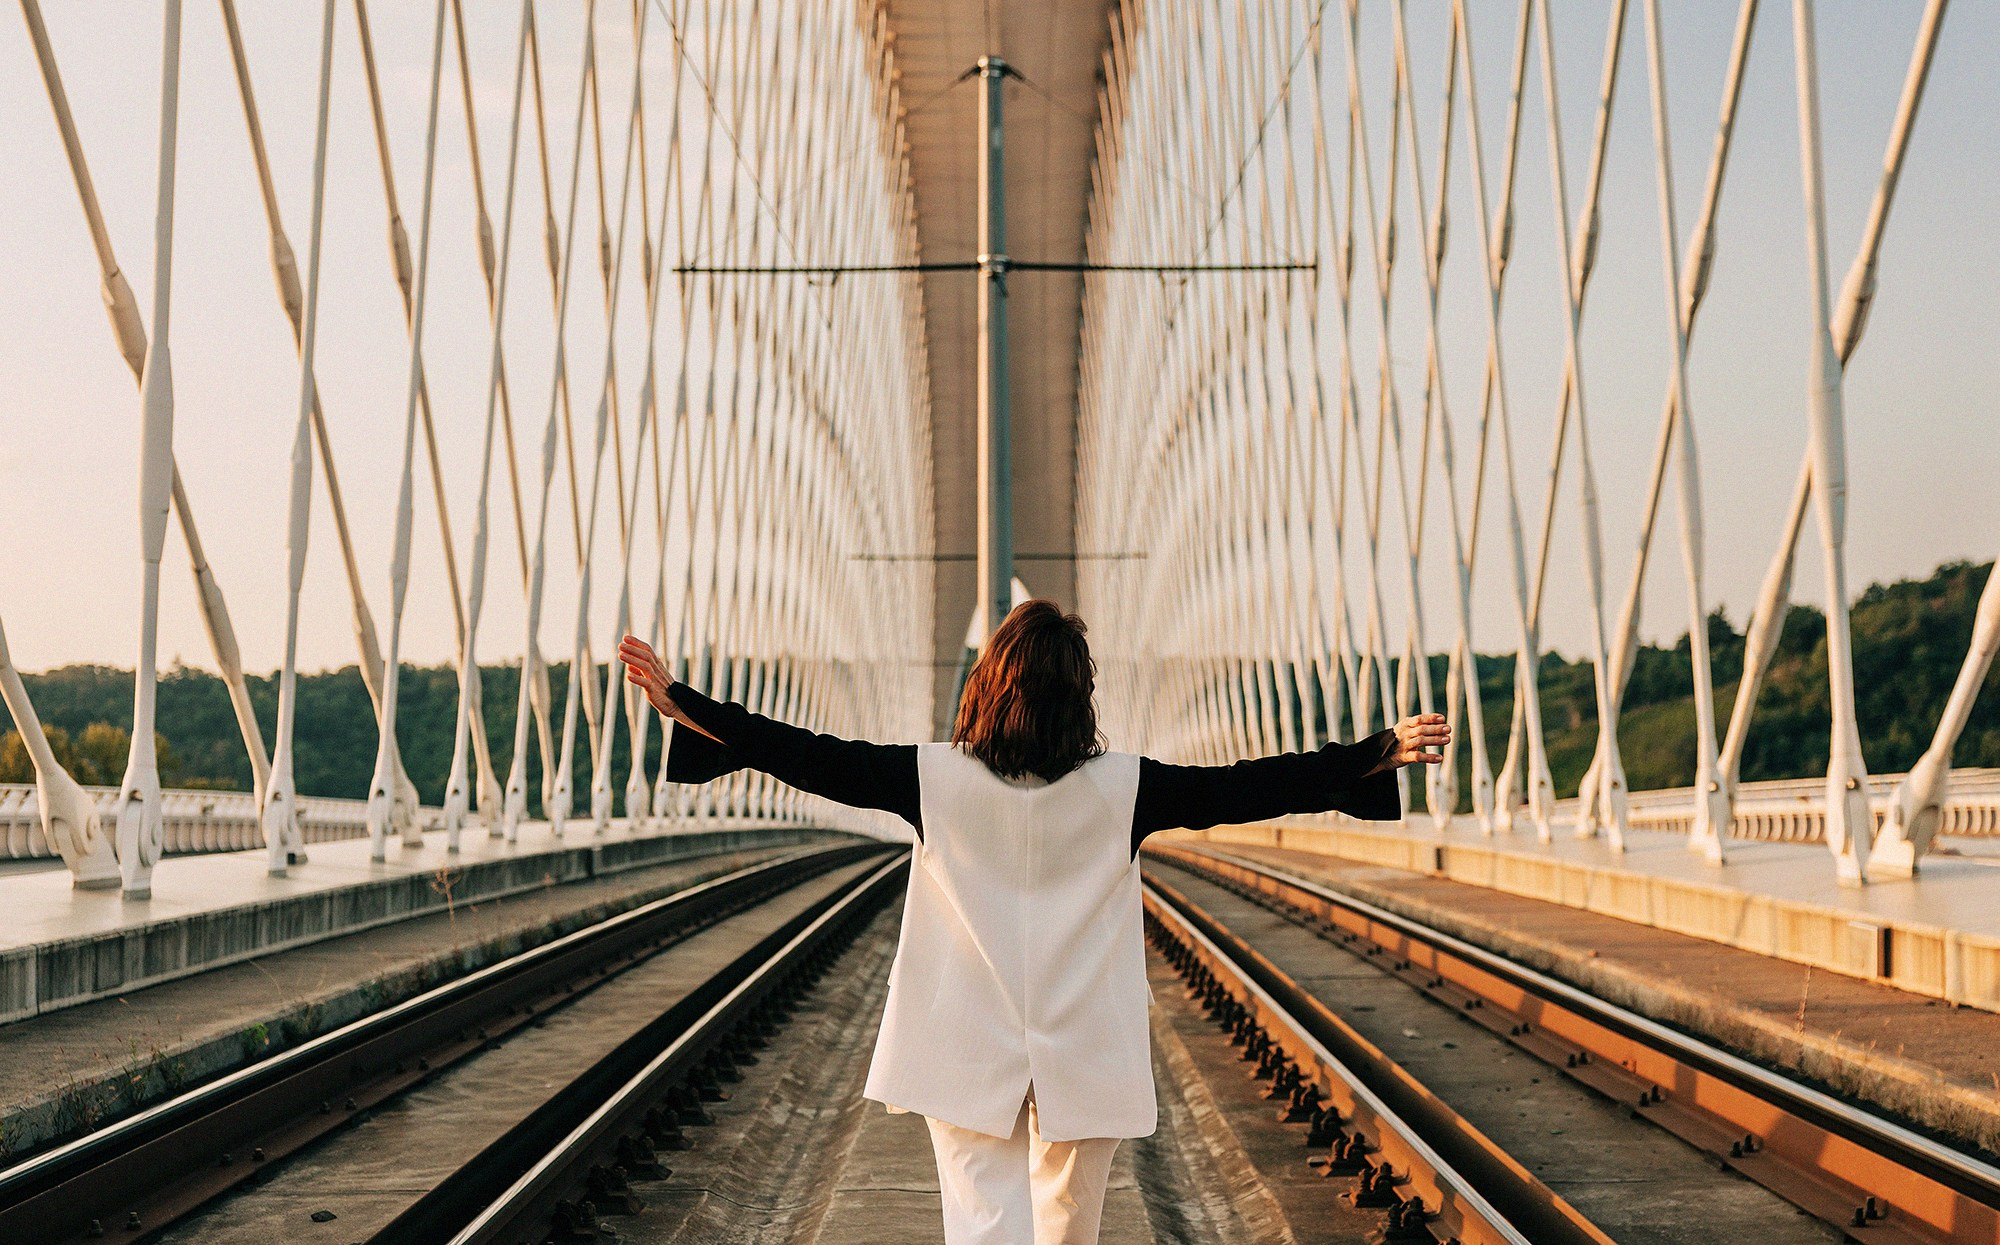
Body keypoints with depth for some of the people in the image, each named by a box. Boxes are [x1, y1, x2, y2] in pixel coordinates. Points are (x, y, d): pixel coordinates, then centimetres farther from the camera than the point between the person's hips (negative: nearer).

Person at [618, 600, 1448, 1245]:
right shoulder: (1122, 788, -7)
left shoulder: (935, 780, -7)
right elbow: (1247, 788, -3)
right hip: (1084, 1057, 1)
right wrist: (1381, 755, 6)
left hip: (967, 1057, -1)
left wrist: (678, 703, 4)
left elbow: (811, 759, -4)